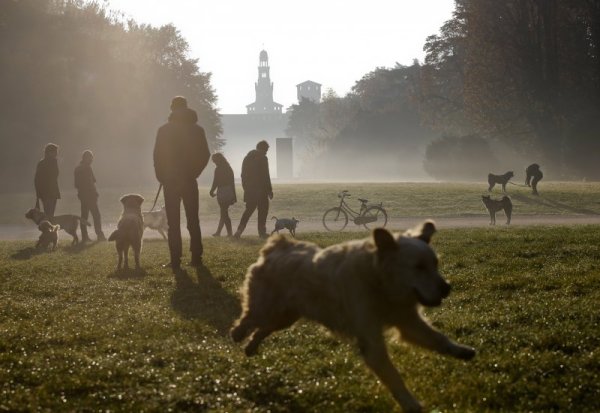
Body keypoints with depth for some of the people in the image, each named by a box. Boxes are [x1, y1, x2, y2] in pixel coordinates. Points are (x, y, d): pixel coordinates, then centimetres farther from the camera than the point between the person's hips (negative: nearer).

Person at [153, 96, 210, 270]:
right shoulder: (197, 130, 3)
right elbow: (205, 155, 4)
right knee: (193, 220, 10)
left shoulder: (164, 130, -5)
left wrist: (162, 177, 6)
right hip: (190, 181, 3)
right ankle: (196, 258, 8)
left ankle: (175, 260, -5)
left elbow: (158, 156, -6)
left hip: (171, 181, -3)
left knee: (173, 222, -1)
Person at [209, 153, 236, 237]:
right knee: (224, 213, 13)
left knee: (224, 213, -2)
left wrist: (211, 192, 6)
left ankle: (230, 232, -5)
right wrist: (234, 196, 15)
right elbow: (232, 183, 13)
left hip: (222, 193, -7)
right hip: (230, 192, 7)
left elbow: (215, 182, -10)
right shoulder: (229, 168, 12)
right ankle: (218, 232, 15)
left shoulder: (218, 169, -10)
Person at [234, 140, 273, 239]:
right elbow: (266, 176, -12)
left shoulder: (247, 158, 12)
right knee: (263, 210, 4)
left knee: (249, 210, 10)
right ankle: (262, 232, 4)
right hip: (261, 190, -6)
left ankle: (239, 230, -2)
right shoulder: (263, 158, -9)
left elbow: (244, 175, 13)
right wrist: (269, 190, -7)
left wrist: (246, 188, 17)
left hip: (249, 190, 6)